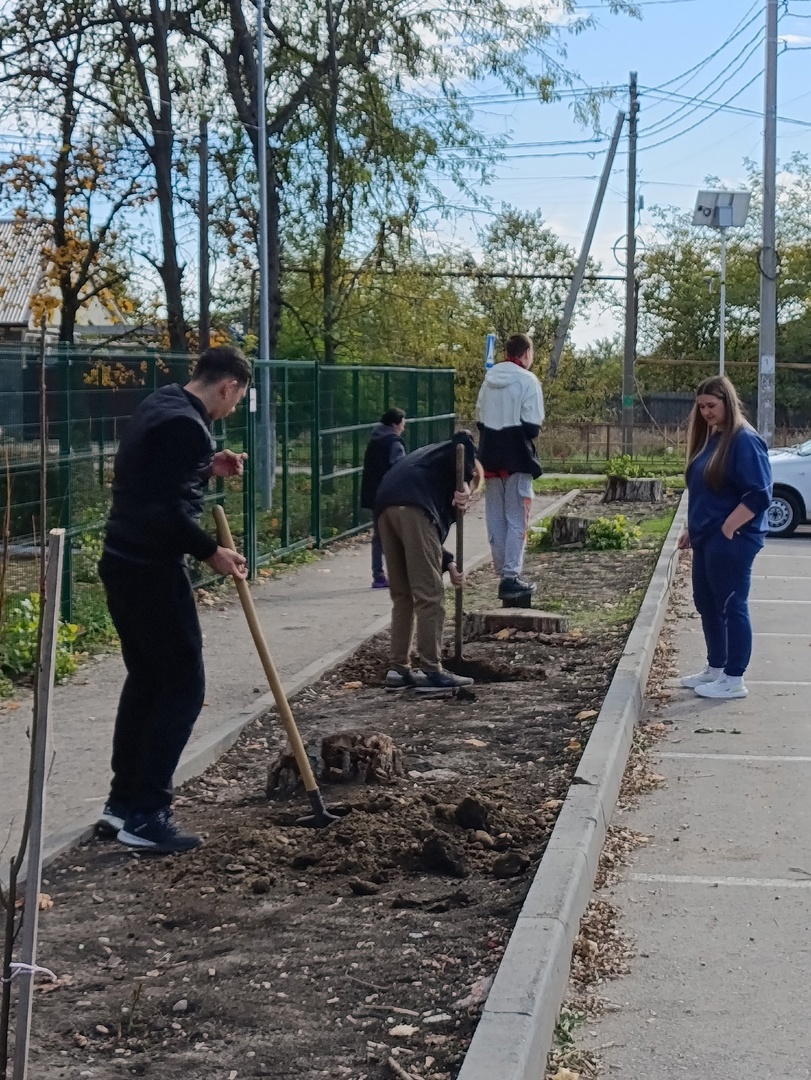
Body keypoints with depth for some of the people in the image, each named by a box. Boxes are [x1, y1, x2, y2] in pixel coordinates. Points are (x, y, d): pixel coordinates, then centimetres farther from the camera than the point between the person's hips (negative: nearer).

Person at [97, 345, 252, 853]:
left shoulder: (161, 406, 13)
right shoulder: (187, 426, -18)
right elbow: (168, 512, -25)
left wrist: (207, 468, 14)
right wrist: (211, 553, -14)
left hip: (124, 563, 10)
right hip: (152, 570, -10)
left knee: (146, 679, 18)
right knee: (183, 686, -3)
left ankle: (123, 803, 24)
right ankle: (147, 816, -1)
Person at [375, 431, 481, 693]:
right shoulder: (458, 456, 24)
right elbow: (463, 439, -4)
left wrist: (449, 564, 18)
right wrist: (464, 485, -6)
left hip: (384, 506, 8)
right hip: (413, 507, -8)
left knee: (401, 595, 16)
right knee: (429, 594, -2)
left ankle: (399, 670, 19)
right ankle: (431, 672, 0)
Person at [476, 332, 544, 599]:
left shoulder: (489, 379, 10)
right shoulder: (527, 380, -9)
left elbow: (479, 418, 10)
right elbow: (533, 425, -12)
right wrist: (528, 434, 8)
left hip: (490, 457, 6)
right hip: (517, 458, -6)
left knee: (496, 518, 12)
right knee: (516, 518, -1)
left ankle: (503, 572, 17)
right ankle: (511, 577, -6)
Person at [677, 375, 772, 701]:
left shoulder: (745, 441, -15)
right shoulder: (709, 439, 13)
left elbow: (759, 495, -21)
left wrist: (728, 529, -19)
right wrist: (692, 529, 17)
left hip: (732, 540, -10)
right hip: (707, 539, 10)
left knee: (732, 606, -2)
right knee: (707, 604, 16)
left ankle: (734, 680, 5)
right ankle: (715, 669, 28)